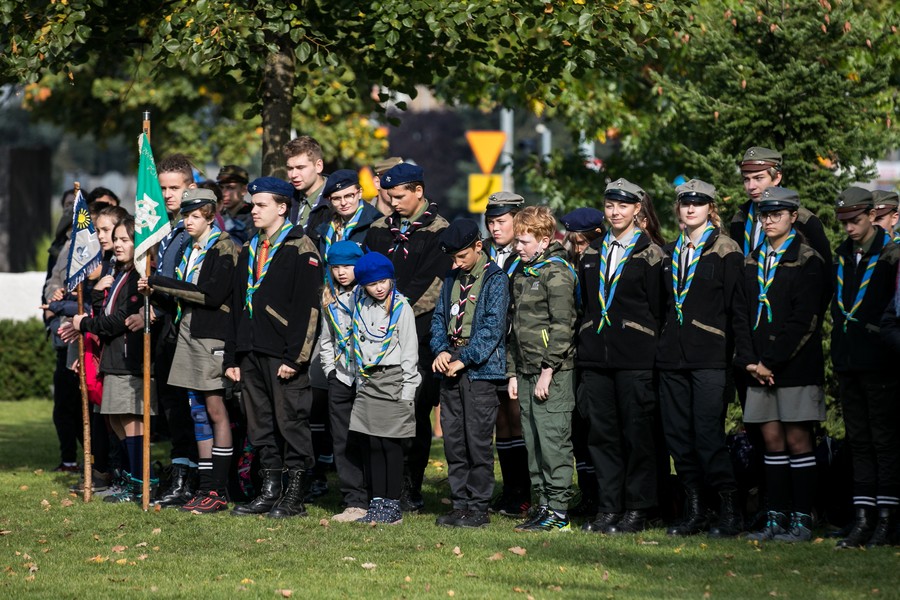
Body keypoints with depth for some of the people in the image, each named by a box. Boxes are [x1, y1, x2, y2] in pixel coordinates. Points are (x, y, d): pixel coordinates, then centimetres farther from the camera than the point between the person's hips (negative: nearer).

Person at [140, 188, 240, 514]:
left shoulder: (224, 249, -8)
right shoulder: (191, 251, 17)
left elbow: (212, 294, -19)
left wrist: (162, 284, -17)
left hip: (213, 336, -8)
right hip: (189, 332, 8)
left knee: (215, 410, -6)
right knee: (198, 411, 7)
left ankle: (218, 491, -5)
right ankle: (206, 487, 9)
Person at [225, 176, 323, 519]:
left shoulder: (301, 249, -6)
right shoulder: (249, 251, 19)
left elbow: (308, 307, -12)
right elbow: (237, 306, 20)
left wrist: (295, 356, -18)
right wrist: (232, 356, 14)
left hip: (284, 355, -8)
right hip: (252, 353, 8)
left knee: (291, 422, -4)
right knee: (260, 424, 9)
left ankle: (295, 497, 0)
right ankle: (270, 491, 16)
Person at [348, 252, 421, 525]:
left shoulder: (401, 307, -5)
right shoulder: (360, 305, 8)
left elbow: (409, 352, -5)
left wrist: (406, 394, -8)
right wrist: (360, 381, 12)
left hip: (393, 379, -5)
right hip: (367, 382, 5)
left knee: (390, 443, -4)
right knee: (371, 445, 3)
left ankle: (393, 506, 0)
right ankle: (377, 503, 8)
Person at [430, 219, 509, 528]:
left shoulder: (495, 279, -6)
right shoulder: (452, 278, 15)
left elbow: (493, 326, -12)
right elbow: (439, 316, 17)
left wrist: (464, 360, -14)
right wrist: (440, 350, -2)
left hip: (480, 370, -7)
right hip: (451, 368, 7)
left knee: (478, 439, -6)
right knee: (453, 439, 7)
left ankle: (479, 508, -1)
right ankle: (460, 503, 14)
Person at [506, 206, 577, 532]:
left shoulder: (557, 273, -9)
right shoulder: (522, 275, 18)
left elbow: (562, 326, -15)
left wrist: (548, 370, -18)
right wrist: (513, 372, 18)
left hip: (553, 372, -9)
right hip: (527, 371, 9)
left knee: (553, 438, -8)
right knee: (533, 442, 9)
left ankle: (559, 509, -6)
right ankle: (543, 504, 15)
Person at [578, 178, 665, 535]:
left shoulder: (650, 254, 0)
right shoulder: (592, 254, 15)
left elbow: (658, 309, -3)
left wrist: (655, 356, -7)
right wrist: (584, 350, 13)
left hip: (635, 358, -5)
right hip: (596, 357, 5)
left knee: (637, 434, -3)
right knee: (602, 434, 5)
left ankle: (637, 511, 3)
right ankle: (608, 509, 10)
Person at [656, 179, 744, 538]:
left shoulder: (725, 251, -1)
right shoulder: (669, 254, 17)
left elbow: (735, 306, -4)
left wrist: (729, 353, -10)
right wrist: (662, 344, 12)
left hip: (709, 357, -6)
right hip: (673, 357, 6)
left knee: (708, 434, -13)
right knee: (678, 435, 4)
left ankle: (730, 511, -6)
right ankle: (695, 511, 10)